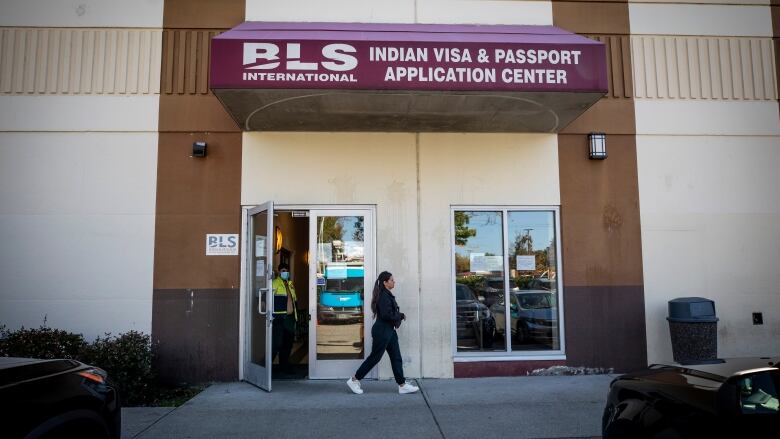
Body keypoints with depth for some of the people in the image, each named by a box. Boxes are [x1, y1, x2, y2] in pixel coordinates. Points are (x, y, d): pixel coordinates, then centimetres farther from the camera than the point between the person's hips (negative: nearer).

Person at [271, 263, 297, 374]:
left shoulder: (290, 284, 19)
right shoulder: (275, 283, -4)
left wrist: (295, 314, 19)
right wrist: (272, 314, -20)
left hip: (290, 318, 7)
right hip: (279, 318, -7)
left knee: (288, 344, 11)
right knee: (277, 343, -10)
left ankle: (285, 366, 22)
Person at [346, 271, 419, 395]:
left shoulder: (388, 295, 13)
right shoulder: (383, 296, -18)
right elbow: (387, 315, -24)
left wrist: (399, 316, -3)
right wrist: (401, 315, -11)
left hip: (389, 331, 10)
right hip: (382, 331, -10)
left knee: (396, 358, 8)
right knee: (374, 357, 0)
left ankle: (402, 385, 13)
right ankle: (354, 380, 12)